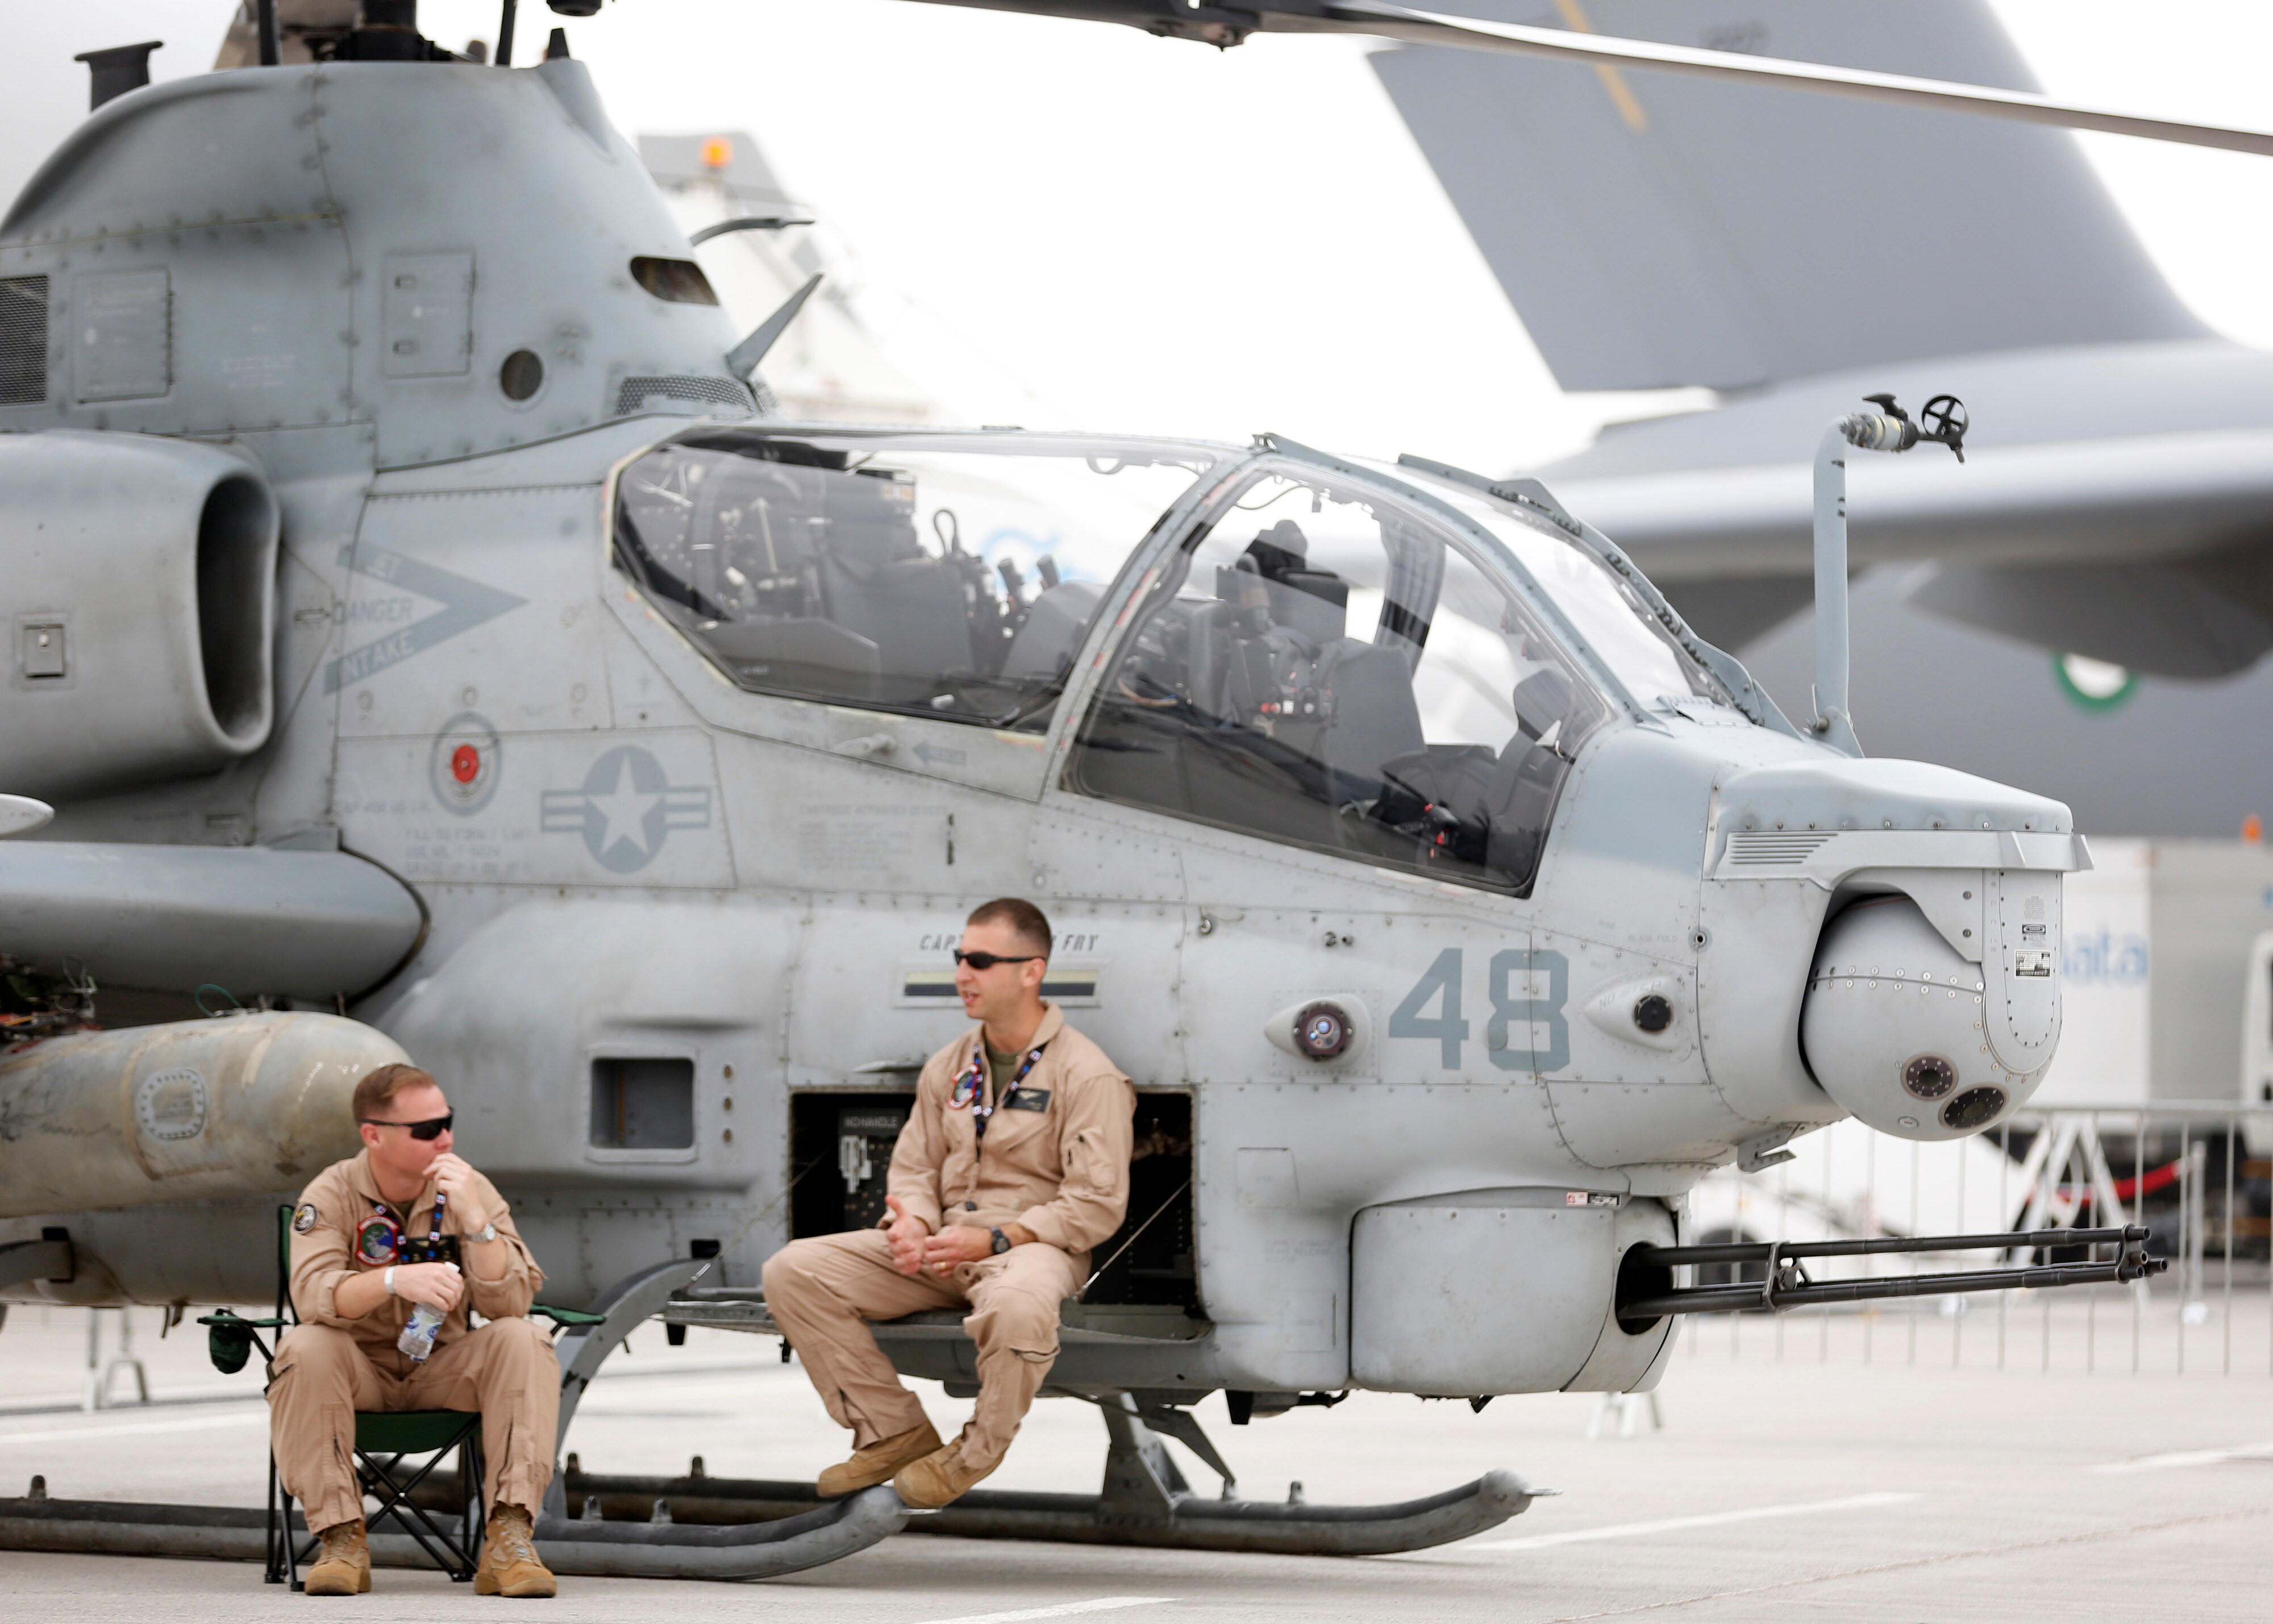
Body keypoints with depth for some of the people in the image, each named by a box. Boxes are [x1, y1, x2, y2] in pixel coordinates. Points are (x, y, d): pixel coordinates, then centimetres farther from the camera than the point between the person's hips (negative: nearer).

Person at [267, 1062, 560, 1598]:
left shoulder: (470, 1191, -5)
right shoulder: (331, 1196, -10)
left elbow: (510, 1304, -15)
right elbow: (312, 1296, -27)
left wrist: (475, 1220, -28)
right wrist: (396, 1279, -44)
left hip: (441, 1370, 2)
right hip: (360, 1368, -2)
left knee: (522, 1341, -26)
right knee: (305, 1347, -33)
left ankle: (509, 1538, -30)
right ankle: (341, 1540, -27)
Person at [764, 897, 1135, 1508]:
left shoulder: (1087, 1074, -7)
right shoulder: (947, 1067, 15)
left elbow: (1096, 1205, -11)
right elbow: (914, 1166, 17)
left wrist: (994, 1240, -20)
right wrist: (912, 1224, -8)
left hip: (1032, 1244, -6)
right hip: (942, 1243, 6)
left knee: (1018, 1306, -45)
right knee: (792, 1271, -11)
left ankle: (977, 1452, -16)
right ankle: (894, 1431, -4)